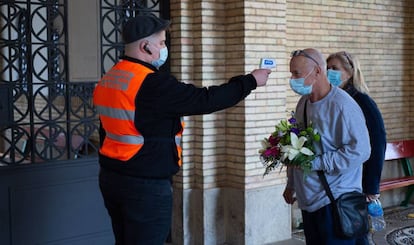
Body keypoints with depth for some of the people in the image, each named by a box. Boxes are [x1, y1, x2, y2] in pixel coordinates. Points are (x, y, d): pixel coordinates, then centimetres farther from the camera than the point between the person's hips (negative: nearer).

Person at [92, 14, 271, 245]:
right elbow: (204, 100, -17)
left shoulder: (108, 80, 9)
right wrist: (250, 81, -5)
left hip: (111, 176, 9)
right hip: (146, 183, -9)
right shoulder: (153, 83, -19)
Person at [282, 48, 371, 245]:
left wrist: (315, 163, -20)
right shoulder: (303, 103, 10)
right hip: (308, 199, 8)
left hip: (335, 201, -8)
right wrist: (291, 185, 23)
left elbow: (359, 151, -22)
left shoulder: (343, 105, -16)